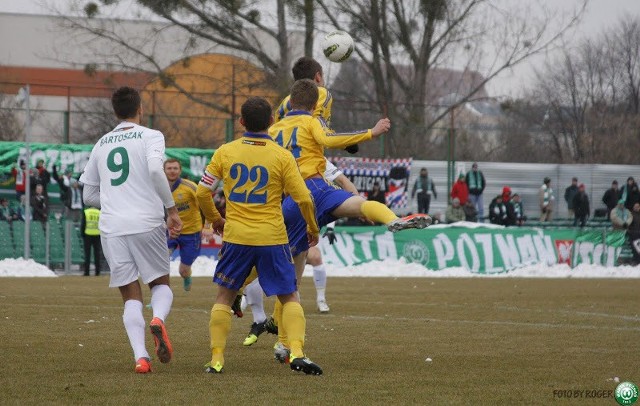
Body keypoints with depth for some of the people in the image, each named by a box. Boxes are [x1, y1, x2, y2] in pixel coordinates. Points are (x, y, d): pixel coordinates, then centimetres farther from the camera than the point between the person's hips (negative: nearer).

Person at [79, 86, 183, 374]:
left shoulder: (101, 144, 16)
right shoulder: (150, 136, 3)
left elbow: (89, 195, 20)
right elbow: (155, 169, -17)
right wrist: (172, 209, -11)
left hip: (112, 228, 3)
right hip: (146, 225, -3)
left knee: (131, 296, 6)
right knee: (161, 283, 15)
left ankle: (140, 356, -13)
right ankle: (158, 319, -19)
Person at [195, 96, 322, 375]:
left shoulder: (225, 152, 0)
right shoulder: (282, 156, -5)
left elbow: (202, 192, 3)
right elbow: (303, 198, -6)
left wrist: (214, 219, 21)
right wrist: (313, 229, 11)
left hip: (236, 237, 1)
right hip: (272, 237, -1)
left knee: (224, 296, 14)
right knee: (289, 297, 9)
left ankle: (216, 359, 7)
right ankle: (297, 352, -9)